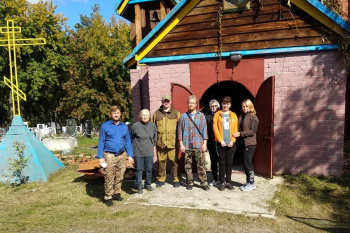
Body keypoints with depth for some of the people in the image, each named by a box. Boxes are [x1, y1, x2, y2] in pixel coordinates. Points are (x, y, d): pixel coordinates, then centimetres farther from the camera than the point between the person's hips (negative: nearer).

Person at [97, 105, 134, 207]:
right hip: (110, 155, -3)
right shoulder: (105, 126, -2)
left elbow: (128, 141, 11)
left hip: (122, 155, 3)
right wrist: (100, 157, -6)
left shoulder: (124, 126, 7)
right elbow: (101, 142, -1)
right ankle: (108, 197, 12)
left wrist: (130, 155, 6)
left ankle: (117, 194, 27)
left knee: (119, 176, 11)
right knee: (109, 178, -1)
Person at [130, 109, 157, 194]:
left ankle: (148, 184, 29)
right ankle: (139, 186, 17)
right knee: (139, 169, 4)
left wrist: (154, 145, 17)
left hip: (149, 152, 4)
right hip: (138, 152, -3)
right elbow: (131, 138, 2)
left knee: (149, 169, 12)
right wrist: (133, 147, 5)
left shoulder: (152, 125, 3)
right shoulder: (135, 126, -10)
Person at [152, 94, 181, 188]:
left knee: (174, 161, 1)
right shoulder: (156, 113, 11)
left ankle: (176, 179, 15)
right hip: (160, 142, 2)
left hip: (173, 142, -2)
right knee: (161, 161, 9)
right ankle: (161, 179, 23)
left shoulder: (176, 113, 6)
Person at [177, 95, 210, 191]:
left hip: (199, 145, -1)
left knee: (201, 165, -1)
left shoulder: (201, 116, 7)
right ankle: (190, 183, 17)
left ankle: (203, 183, 9)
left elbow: (204, 130, 6)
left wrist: (204, 143, -1)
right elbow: (180, 131, 6)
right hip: (186, 146, 1)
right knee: (188, 166, 6)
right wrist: (181, 144, 0)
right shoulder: (183, 116, 7)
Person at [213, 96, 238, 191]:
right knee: (222, 163, 2)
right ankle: (222, 182, 11)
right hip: (220, 143, -1)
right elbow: (215, 128, -3)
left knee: (229, 163, 7)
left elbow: (235, 129, 4)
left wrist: (232, 140, -7)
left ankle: (228, 182, 17)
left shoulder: (233, 115, 9)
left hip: (231, 143, 2)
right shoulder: (217, 114, 4)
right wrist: (221, 140, -10)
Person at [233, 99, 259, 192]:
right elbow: (239, 128, 16)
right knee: (245, 163, 11)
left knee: (247, 163, -5)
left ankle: (251, 183, 7)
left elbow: (253, 131, -14)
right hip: (243, 142, 7)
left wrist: (240, 134, -16)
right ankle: (248, 182, 22)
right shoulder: (241, 116, 13)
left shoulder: (253, 117, -7)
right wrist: (236, 134, -4)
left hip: (250, 143, -7)